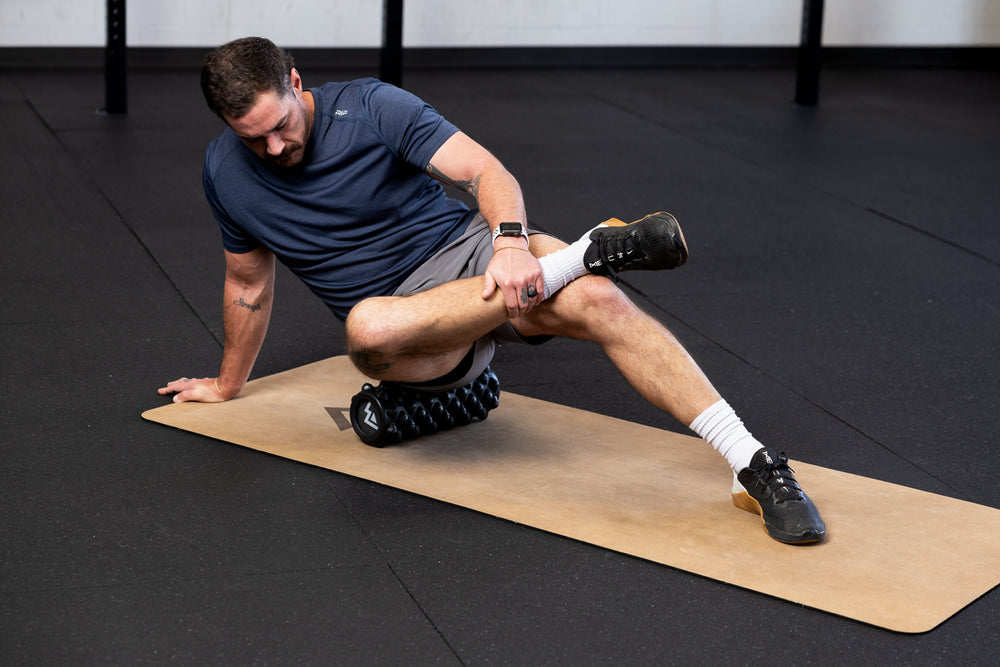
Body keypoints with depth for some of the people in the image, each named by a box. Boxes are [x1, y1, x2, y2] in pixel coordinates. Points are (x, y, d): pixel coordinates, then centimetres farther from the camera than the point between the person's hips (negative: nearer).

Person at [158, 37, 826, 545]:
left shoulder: (369, 106, -9)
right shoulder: (225, 172, 2)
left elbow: (487, 172, -15)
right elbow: (249, 282, 19)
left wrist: (511, 242, -36)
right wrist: (228, 383, 28)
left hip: (467, 247, -1)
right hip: (407, 312, 2)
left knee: (599, 301, -33)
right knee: (367, 328, -38)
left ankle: (755, 465, -30)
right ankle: (584, 253, -28)